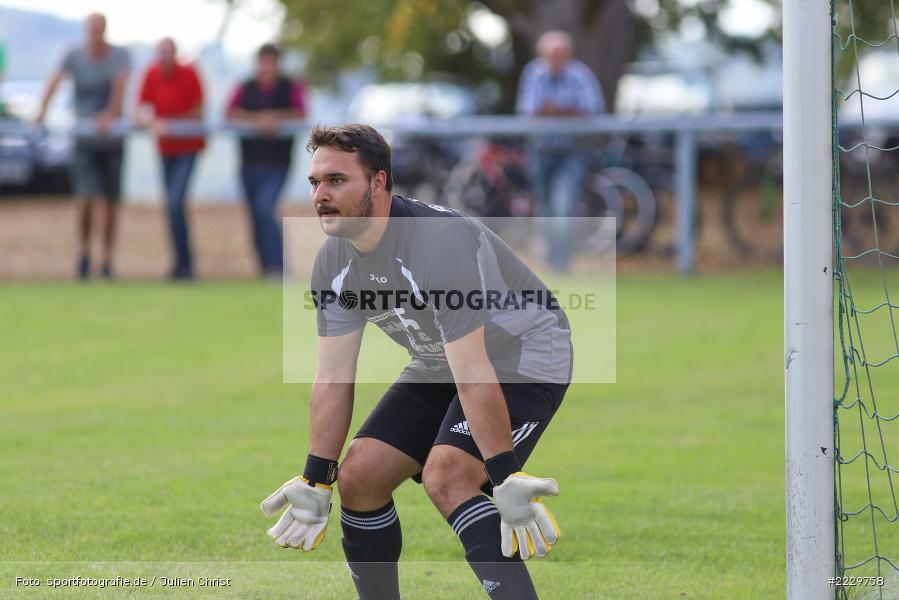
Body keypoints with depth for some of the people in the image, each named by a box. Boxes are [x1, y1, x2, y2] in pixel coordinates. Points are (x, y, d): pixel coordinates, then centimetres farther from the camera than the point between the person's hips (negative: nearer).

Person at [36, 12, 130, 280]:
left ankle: (107, 260, 11)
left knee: (110, 200, 3)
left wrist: (109, 114, -34)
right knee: (86, 196, -10)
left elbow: (120, 85, -18)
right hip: (84, 137, -1)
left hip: (112, 137, 1)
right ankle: (83, 253, 9)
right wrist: (42, 110, -36)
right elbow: (55, 80, -18)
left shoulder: (119, 55, -4)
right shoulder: (74, 56, -5)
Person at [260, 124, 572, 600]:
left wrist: (506, 480, -36)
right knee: (358, 476, -3)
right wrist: (316, 482, -3)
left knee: (446, 478, -28)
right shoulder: (333, 263, -8)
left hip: (525, 360, -8)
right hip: (438, 368, 8)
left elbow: (474, 375, -36)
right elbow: (333, 377, -2)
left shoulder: (440, 241, -33)